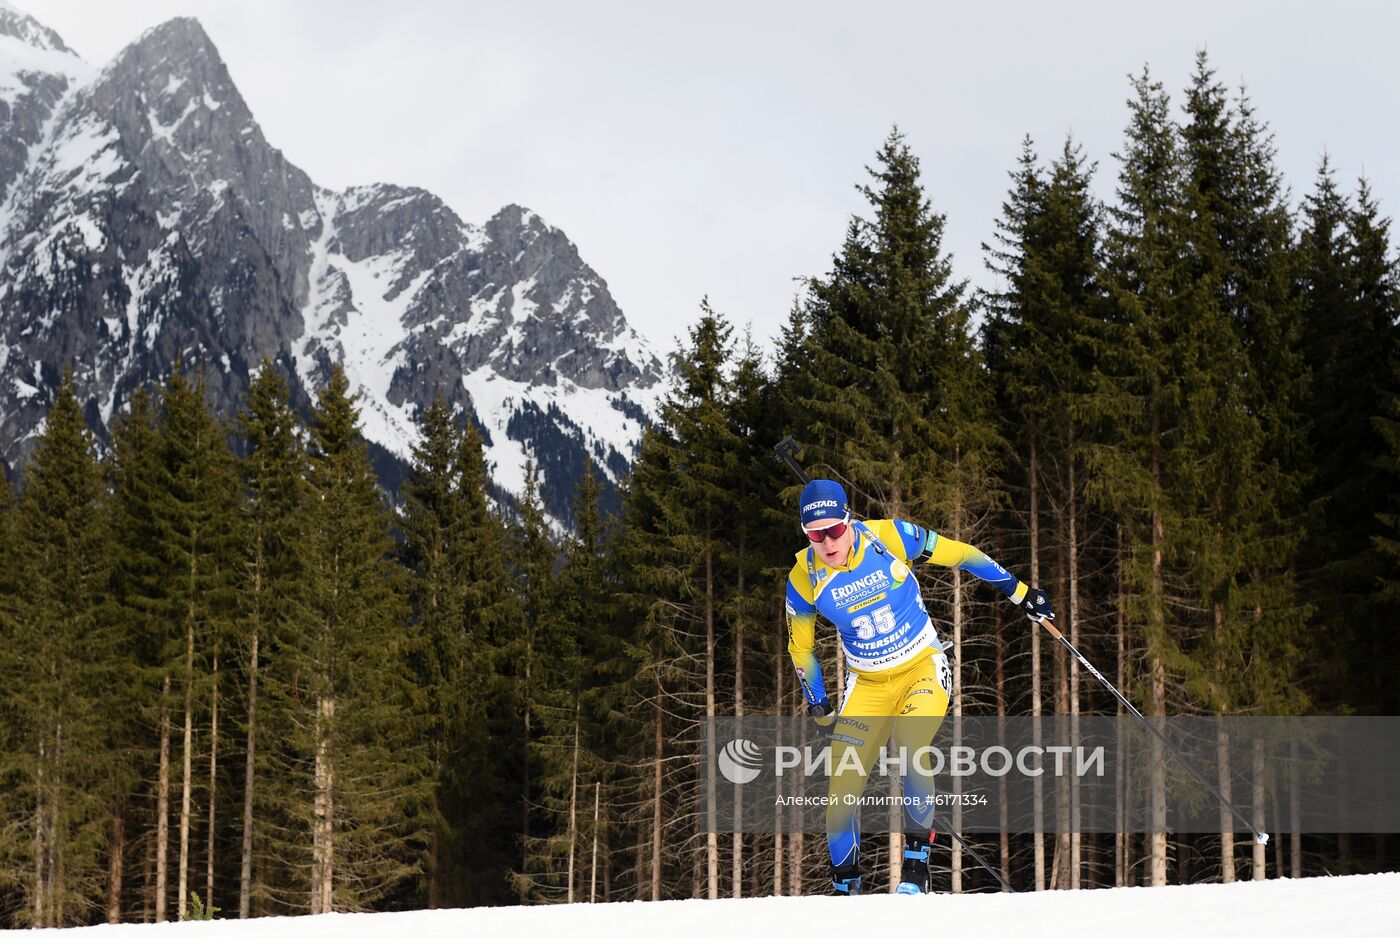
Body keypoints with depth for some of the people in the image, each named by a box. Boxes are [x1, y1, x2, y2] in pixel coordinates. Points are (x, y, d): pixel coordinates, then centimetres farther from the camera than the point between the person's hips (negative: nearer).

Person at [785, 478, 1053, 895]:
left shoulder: (888, 536, -18)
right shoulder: (805, 578, -12)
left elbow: (958, 554, -5)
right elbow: (801, 646, 5)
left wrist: (1018, 591, 2)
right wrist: (818, 706, 6)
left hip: (923, 667, -2)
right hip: (867, 684, 2)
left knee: (908, 749, -29)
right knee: (842, 784, -8)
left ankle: (916, 858, -13)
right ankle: (844, 886, 11)